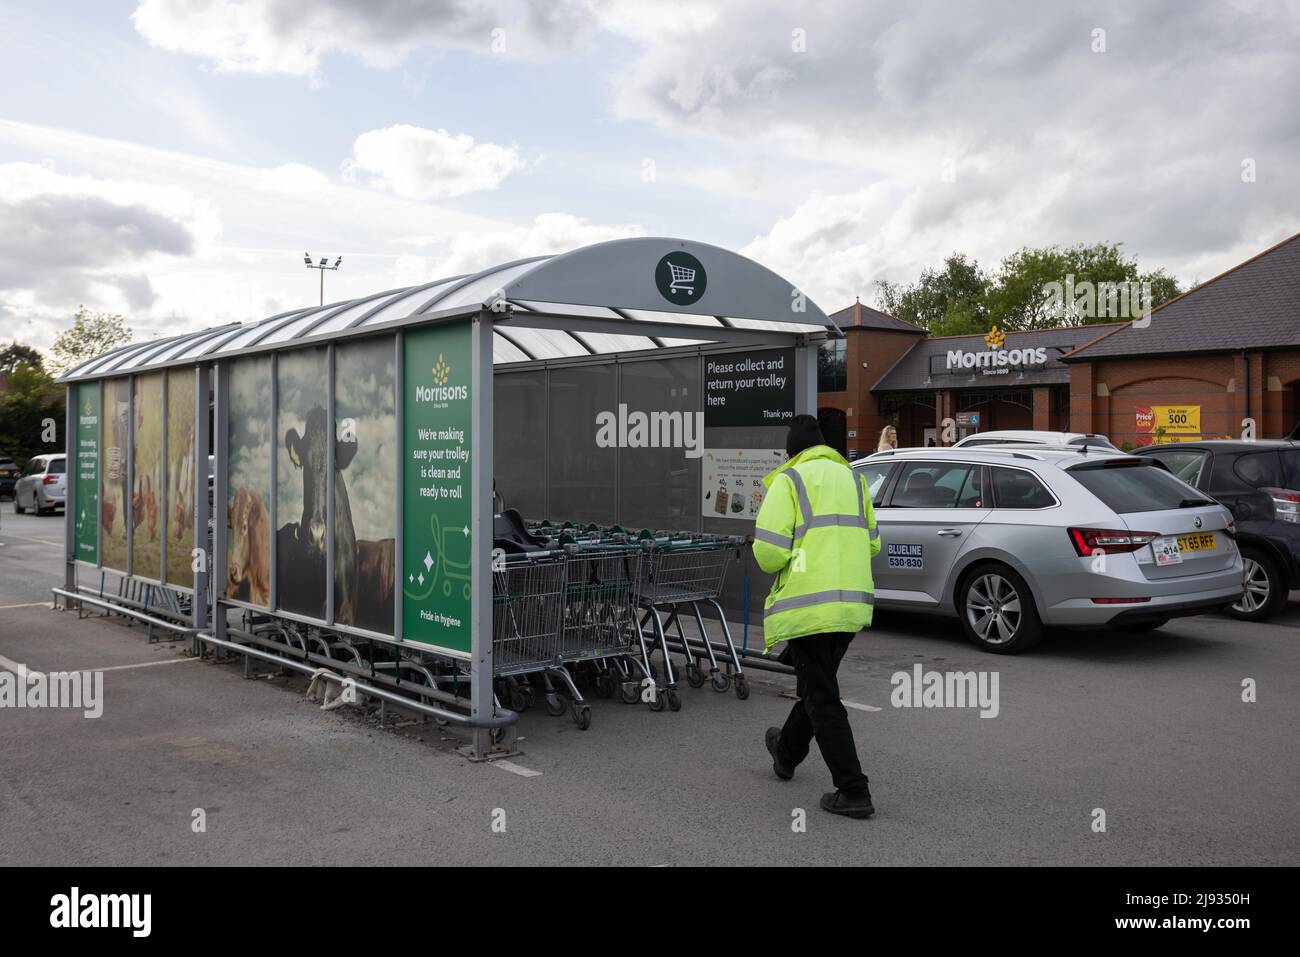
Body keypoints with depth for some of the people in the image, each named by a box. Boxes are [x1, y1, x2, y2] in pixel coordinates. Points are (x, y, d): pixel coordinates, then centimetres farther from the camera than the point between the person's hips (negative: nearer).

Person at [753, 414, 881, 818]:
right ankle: (787, 754, 45)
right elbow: (871, 545, 15)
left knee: (822, 698, 0)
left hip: (808, 604, -7)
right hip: (852, 603, 7)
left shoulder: (788, 482, -7)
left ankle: (853, 792, -1)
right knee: (816, 683, 23)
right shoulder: (853, 479, 13)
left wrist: (775, 558, 7)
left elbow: (769, 552, -15)